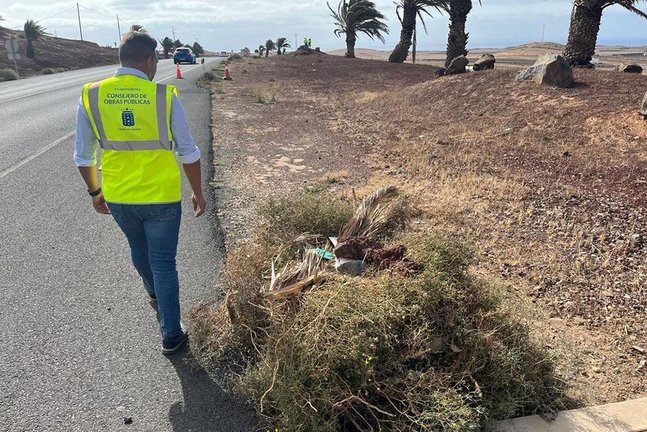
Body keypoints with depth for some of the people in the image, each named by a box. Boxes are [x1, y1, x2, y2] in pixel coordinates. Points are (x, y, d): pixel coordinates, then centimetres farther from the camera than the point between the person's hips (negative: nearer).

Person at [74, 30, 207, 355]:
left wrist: (95, 192, 17)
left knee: (139, 250, 28)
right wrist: (198, 193, 4)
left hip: (118, 198, 3)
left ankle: (155, 295, 55)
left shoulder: (91, 96, -5)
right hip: (162, 198, -3)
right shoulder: (164, 96, -13)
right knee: (163, 262, 10)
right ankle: (171, 335, 20)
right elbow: (189, 154, -9)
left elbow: (83, 156, 2)